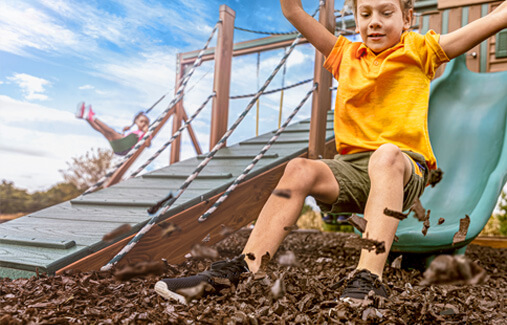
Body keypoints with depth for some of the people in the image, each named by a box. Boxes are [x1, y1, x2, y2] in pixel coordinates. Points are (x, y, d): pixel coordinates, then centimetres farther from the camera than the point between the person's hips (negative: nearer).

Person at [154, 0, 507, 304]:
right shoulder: (346, 54, 19)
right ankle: (241, 271, -30)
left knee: (385, 154, -37)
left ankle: (369, 280, -48)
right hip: (351, 169, 4)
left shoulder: (418, 49, 10)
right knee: (300, 169, -24)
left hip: (405, 170, -3)